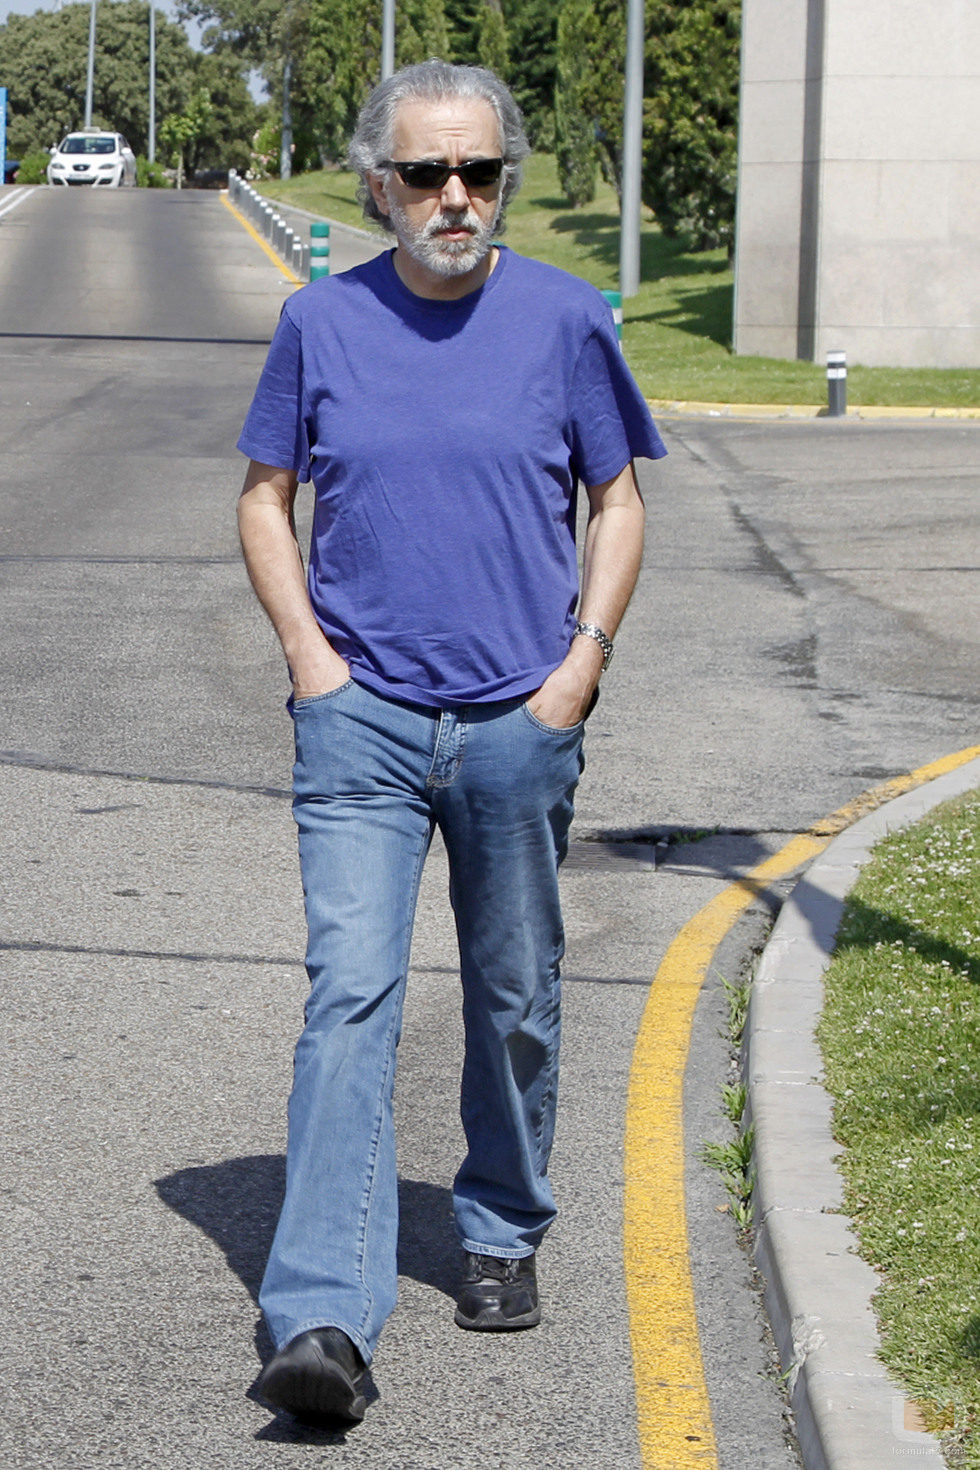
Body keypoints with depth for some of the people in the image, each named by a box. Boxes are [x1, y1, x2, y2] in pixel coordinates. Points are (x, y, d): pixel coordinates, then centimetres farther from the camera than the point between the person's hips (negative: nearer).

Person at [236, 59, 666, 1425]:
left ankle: (501, 1236, 34)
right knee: (350, 995, -12)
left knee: (515, 1000, 13)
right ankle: (323, 1317, -18)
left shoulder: (563, 320, 1)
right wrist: (308, 652, -1)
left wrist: (582, 663, -3)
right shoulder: (321, 322, 2)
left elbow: (617, 499, 8)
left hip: (520, 718, 1)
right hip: (360, 715, -1)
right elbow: (266, 497, 12)